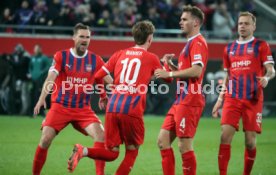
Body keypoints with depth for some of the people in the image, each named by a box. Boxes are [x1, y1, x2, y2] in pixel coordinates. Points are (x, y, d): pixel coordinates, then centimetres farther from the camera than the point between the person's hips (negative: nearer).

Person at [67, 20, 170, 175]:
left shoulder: (120, 54, 16)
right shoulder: (151, 58, 7)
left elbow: (98, 76, 16)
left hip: (113, 108, 4)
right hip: (132, 111, -4)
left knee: (111, 153, 11)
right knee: (132, 152, 14)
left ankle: (83, 151, -18)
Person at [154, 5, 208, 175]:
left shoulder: (198, 42, -10)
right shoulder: (190, 43, 21)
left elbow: (196, 71, -22)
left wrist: (169, 73, -16)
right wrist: (171, 66, 8)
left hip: (190, 102, -10)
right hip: (181, 100, 10)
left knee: (185, 146, -8)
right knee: (163, 140, 8)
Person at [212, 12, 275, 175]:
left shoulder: (261, 45, 3)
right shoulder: (229, 48, 15)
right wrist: (220, 99, 14)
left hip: (253, 99, -3)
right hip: (232, 99, 3)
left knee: (250, 141, 0)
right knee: (225, 136, -11)